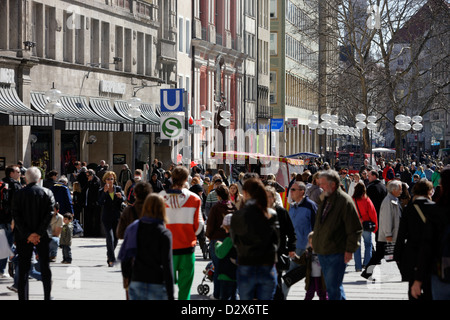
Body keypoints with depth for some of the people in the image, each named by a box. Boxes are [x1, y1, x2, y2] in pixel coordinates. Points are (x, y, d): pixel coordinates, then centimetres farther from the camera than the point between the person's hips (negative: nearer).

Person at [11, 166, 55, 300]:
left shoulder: (18, 194, -3)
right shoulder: (47, 193, -1)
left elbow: (16, 216, -9)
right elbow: (49, 214, -10)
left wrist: (27, 234, -10)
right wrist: (39, 233, -11)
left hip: (23, 238, -1)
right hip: (43, 236, 1)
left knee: (23, 269, 4)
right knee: (45, 266, 11)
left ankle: (23, 297, 1)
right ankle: (47, 296, 13)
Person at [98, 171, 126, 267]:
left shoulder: (118, 189, 6)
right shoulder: (101, 191, -2)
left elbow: (124, 199, -2)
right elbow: (100, 203, -15)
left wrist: (121, 197, -24)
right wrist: (105, 192, -25)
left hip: (117, 217, 3)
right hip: (107, 218, -3)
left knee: (116, 239, 10)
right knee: (110, 238, -15)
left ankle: (109, 255, 33)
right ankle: (112, 259, -14)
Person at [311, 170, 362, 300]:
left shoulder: (344, 200, -13)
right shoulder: (324, 199, 12)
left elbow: (355, 229, -13)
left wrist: (349, 250, -15)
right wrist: (316, 243, 22)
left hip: (337, 253, -8)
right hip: (322, 251, 9)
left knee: (333, 288, -7)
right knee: (331, 286, 16)